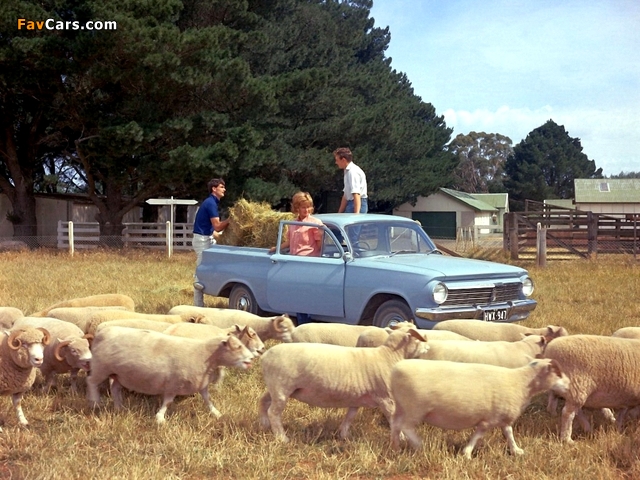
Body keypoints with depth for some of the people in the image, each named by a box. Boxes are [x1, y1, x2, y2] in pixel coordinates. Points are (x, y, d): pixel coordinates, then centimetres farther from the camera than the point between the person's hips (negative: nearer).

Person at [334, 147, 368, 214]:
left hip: (357, 204, -10)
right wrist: (339, 213, 22)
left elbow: (356, 194, -23)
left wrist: (356, 214, -29)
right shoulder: (347, 171, 18)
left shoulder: (353, 171, -14)